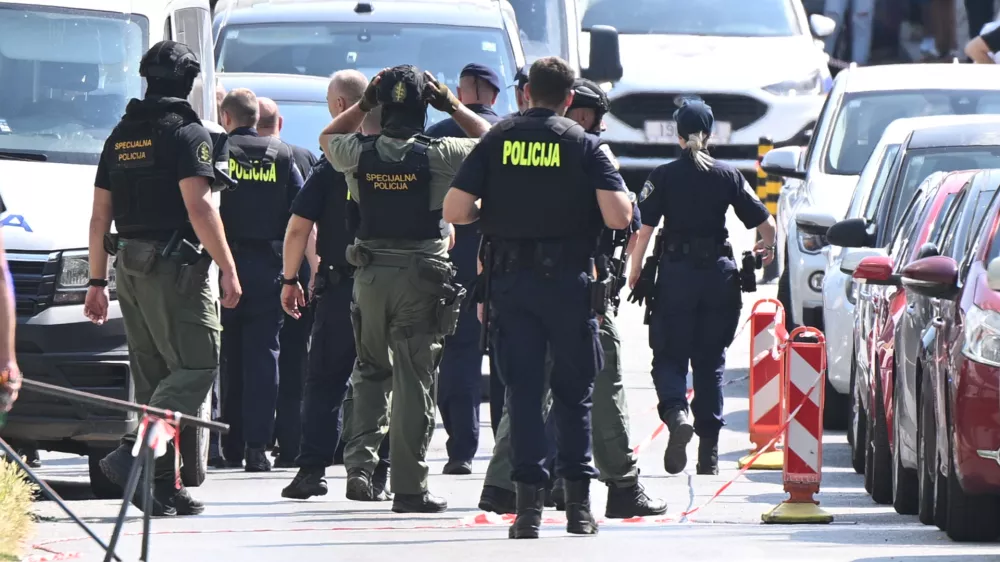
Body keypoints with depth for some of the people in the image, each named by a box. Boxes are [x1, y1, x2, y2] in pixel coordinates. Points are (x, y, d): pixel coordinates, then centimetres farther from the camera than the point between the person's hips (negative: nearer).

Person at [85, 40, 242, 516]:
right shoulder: (186, 133, -8)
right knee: (196, 366, -7)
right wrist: (228, 269, -13)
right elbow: (199, 209, -17)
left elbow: (100, 218, 17)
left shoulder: (121, 137, 15)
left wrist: (97, 282, 21)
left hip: (130, 268, 8)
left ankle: (163, 487, 9)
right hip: (175, 265, -8)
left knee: (153, 374, 10)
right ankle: (134, 454, -23)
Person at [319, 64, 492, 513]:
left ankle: (359, 462, 4)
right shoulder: (439, 155, -11)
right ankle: (409, 488, 1)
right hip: (422, 276, -3)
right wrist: (454, 107, 7)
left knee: (371, 370, 20)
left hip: (371, 271, 3)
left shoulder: (358, 154, -3)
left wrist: (363, 104, 17)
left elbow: (327, 138, 22)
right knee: (415, 382, 0)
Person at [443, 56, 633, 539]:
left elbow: (454, 210, -5)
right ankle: (578, 503, 7)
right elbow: (619, 215, -13)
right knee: (574, 391, 9)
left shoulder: (497, 140, 3)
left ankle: (529, 503, -3)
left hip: (509, 278, 1)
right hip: (568, 279, -1)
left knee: (523, 390, 4)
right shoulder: (582, 144, -3)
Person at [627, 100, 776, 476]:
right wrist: (767, 248, 23)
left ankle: (675, 412, -25)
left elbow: (644, 227, -10)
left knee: (669, 355, 6)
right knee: (710, 361, 11)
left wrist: (635, 271, 2)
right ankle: (709, 452, 10)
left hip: (676, 274, -2)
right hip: (718, 273, 2)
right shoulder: (728, 176, 2)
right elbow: (766, 224, 1)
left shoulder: (664, 177, -3)